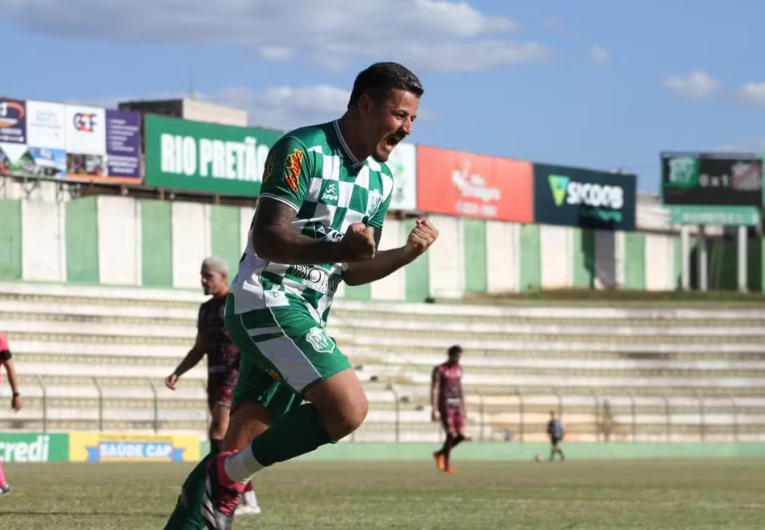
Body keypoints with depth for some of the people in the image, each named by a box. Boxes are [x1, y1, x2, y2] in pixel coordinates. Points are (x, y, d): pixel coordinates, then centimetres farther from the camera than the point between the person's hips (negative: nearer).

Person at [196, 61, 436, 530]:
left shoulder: (381, 180, 12)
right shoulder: (302, 151, -13)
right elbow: (267, 239, -20)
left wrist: (407, 254, -2)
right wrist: (339, 249, -35)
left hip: (307, 315, 9)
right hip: (265, 301, -9)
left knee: (242, 445, 6)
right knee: (348, 409, -22)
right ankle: (232, 474, -9)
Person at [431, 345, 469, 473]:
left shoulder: (459, 368, 13)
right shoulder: (439, 370, -8)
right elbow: (434, 390, -11)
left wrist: (463, 407, 18)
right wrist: (435, 410, -17)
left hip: (457, 406, 7)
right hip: (445, 405, -7)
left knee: (461, 436, -1)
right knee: (451, 435, -10)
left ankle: (440, 453, 20)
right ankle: (446, 465, 4)